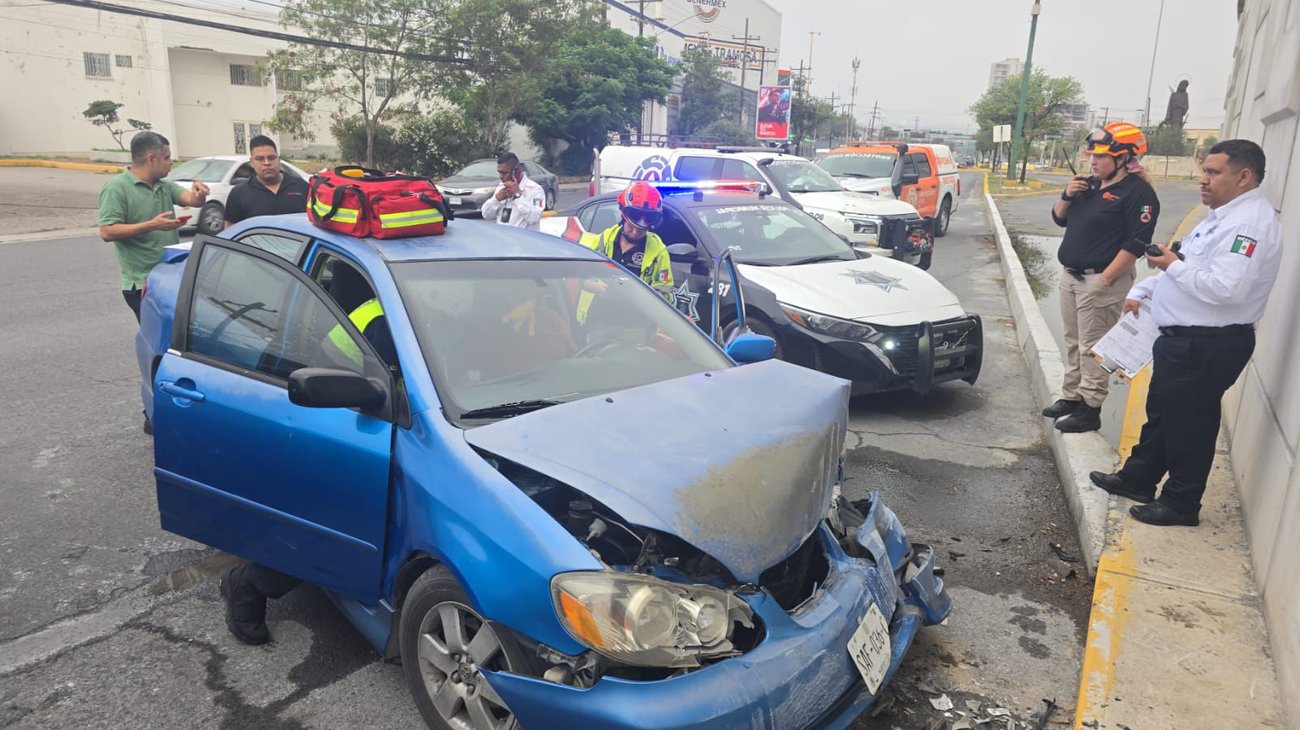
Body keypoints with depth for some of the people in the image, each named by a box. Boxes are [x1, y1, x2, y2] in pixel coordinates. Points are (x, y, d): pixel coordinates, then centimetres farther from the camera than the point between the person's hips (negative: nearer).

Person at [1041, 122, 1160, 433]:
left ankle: (1090, 409, 3)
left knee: (1092, 348, -4)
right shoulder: (1091, 184, 12)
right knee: (1073, 343, 16)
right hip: (1070, 275, 9)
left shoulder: (1138, 193, -13)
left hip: (1100, 281, -8)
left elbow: (1135, 244, -19)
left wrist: (1104, 280, -20)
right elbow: (1059, 218, 20)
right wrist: (1067, 196, 0)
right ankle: (1071, 396, 27)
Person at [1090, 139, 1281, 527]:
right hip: (1182, 339, 10)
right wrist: (1142, 291, 14)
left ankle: (1181, 504, 16)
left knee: (1189, 425, 2)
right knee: (1160, 414, 20)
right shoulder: (1221, 216, 14)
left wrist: (1174, 266, -19)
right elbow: (1181, 263, 24)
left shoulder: (1250, 222, -20)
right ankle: (1137, 479, 35)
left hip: (1208, 346, -10)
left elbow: (1226, 289, -31)